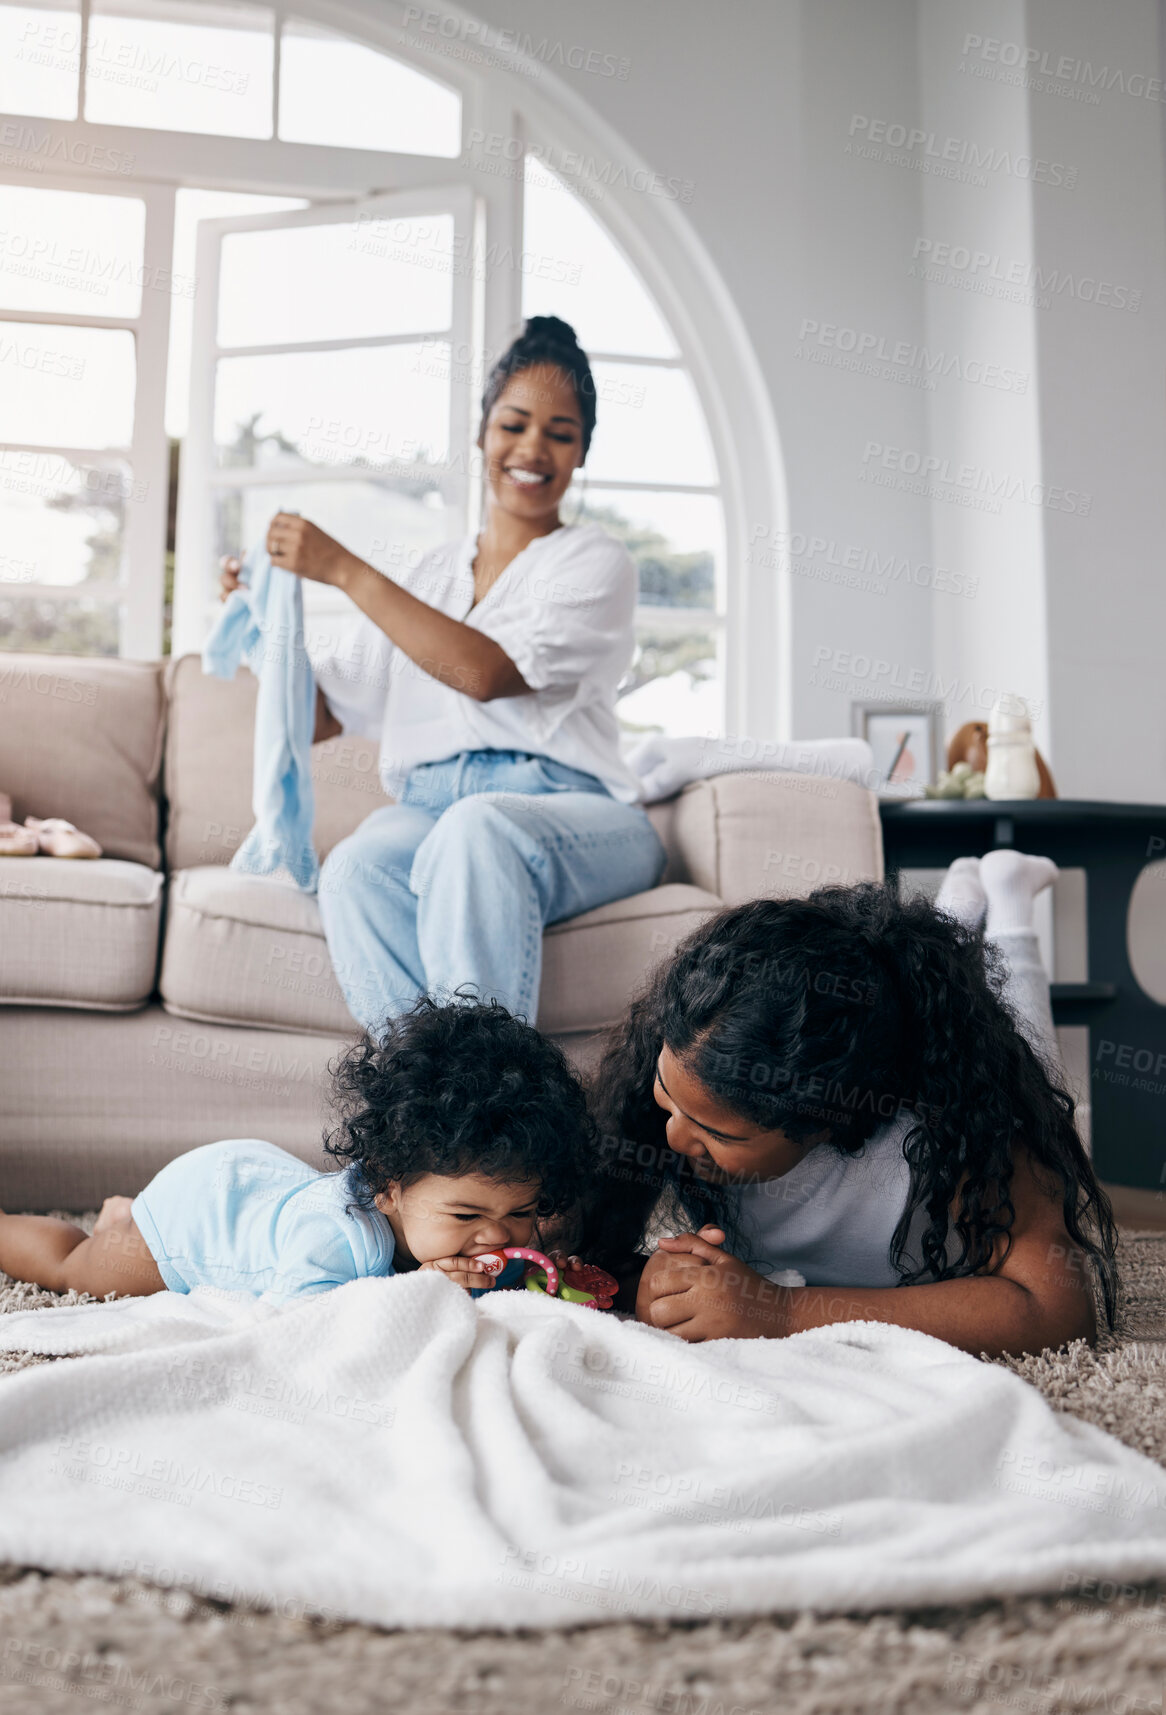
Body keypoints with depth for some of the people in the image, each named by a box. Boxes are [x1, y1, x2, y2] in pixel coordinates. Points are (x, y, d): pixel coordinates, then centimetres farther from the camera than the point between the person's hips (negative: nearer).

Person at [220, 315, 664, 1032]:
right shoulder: (428, 576, 23)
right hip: (431, 806, 4)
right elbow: (321, 716, 22)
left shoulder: (594, 561, 8)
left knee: (476, 830, -39)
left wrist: (344, 569, -9)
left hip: (569, 815, -3)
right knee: (357, 868, -32)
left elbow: (487, 673, -11)